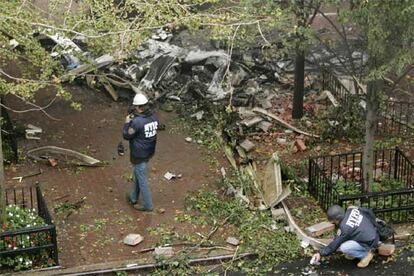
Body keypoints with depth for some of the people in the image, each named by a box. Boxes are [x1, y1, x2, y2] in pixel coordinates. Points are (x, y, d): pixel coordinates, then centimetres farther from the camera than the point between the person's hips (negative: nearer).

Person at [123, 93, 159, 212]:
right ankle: (133, 198, 43)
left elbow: (127, 135, -16)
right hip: (149, 152, 8)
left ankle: (148, 205, 17)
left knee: (142, 180, 6)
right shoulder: (153, 117, -5)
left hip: (139, 155, -8)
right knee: (138, 175, 26)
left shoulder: (137, 122, -28)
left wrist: (127, 123, -1)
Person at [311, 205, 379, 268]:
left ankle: (365, 255, -3)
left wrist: (320, 253, -3)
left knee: (343, 247, -22)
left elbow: (334, 245, -15)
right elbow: (369, 212, 9)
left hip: (370, 244, -9)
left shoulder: (345, 228, -25)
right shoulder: (351, 210, -6)